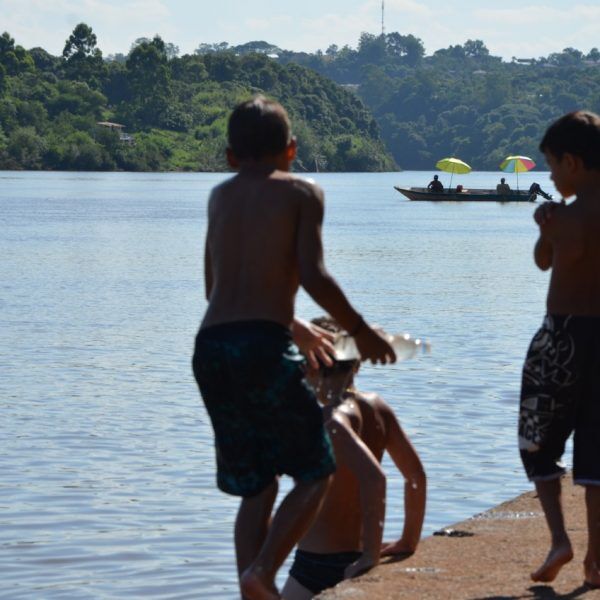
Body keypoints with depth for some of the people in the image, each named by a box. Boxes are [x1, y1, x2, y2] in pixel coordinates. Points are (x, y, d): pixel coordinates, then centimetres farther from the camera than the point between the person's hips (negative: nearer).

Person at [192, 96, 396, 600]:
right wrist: (362, 331, 5)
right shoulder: (302, 192, 6)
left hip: (211, 346, 5)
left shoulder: (220, 196, 21)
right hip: (263, 346, -5)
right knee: (315, 473, 6)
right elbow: (313, 276, -8)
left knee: (256, 487, 14)